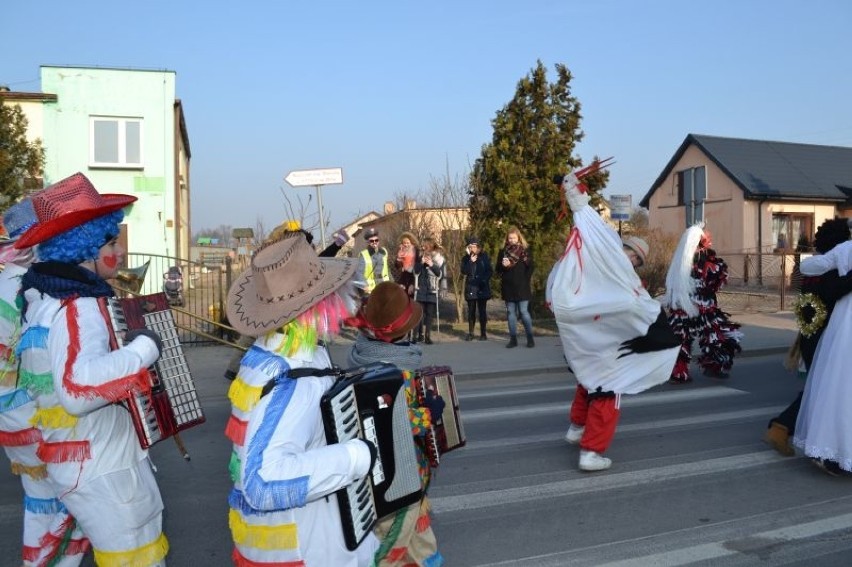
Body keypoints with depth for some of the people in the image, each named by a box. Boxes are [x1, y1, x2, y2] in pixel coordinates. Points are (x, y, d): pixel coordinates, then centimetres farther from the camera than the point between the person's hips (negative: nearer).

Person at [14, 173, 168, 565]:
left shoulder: (52, 297, 9)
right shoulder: (76, 306, -24)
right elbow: (78, 389, -41)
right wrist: (141, 349, -30)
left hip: (93, 460, 11)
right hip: (100, 469, -11)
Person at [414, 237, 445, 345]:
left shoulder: (439, 258, 0)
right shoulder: (421, 257, 9)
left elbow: (442, 274, -6)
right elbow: (416, 271, 3)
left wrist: (432, 265, -16)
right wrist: (421, 263, -11)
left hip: (433, 290, -2)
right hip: (421, 289, 2)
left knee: (430, 313, 0)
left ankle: (428, 336, 7)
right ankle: (420, 335, 5)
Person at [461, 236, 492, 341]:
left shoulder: (484, 256, 2)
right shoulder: (466, 258, 6)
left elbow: (489, 271, 1)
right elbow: (464, 271, -6)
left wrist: (484, 280, -13)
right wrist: (471, 261, -16)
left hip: (482, 288, -2)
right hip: (471, 288, 2)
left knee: (482, 310, 1)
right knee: (471, 311, 4)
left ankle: (483, 333, 7)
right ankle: (470, 333, 10)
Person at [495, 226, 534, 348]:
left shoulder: (525, 250, 2)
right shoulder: (503, 251, 10)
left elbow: (530, 268, 1)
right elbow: (497, 269, 10)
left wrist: (524, 281, -8)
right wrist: (503, 265, -11)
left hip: (522, 288, -3)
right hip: (508, 288, 3)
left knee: (524, 312, -4)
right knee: (510, 313, 5)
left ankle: (530, 338, 6)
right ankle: (513, 339, 11)